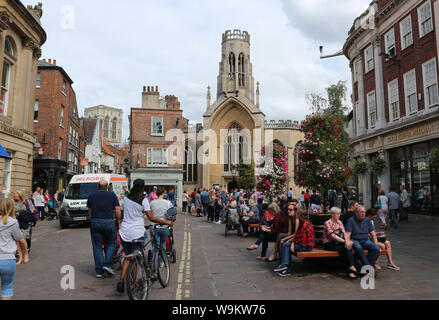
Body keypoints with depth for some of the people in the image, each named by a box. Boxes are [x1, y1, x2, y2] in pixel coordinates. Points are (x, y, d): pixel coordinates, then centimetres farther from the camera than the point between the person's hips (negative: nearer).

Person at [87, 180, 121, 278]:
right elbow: (117, 211, 0)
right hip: (109, 222, -2)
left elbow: (90, 212, 15)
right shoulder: (112, 195, 4)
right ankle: (107, 264, 3)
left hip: (95, 222, 2)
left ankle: (99, 271, 11)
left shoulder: (91, 196, 11)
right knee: (112, 243, 16)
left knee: (97, 246, 9)